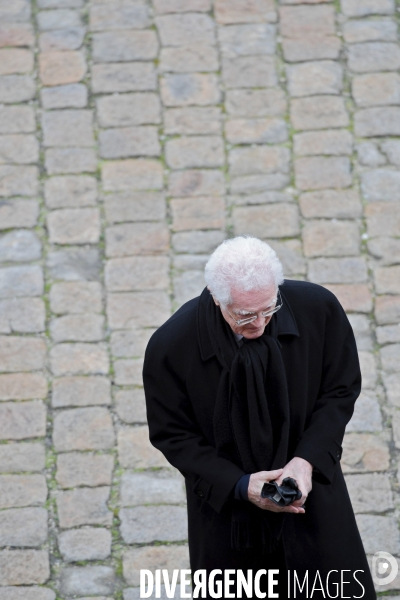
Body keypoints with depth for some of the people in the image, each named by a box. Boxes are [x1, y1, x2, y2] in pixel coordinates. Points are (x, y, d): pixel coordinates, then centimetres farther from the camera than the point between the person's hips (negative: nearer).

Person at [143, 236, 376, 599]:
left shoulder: (318, 309, -20)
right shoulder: (171, 346, -25)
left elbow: (341, 389, -6)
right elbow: (172, 434, -12)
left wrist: (307, 460, -20)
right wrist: (240, 486, -24)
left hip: (310, 484, 1)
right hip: (226, 499, -1)